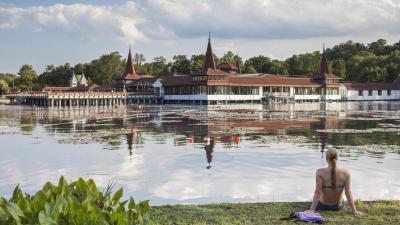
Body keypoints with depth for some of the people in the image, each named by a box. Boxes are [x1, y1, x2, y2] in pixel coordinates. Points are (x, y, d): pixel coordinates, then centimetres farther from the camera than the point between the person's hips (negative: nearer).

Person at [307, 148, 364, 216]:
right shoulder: (345, 174, -17)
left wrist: (312, 210, -20)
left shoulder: (320, 172, -23)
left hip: (322, 206, -1)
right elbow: (348, 193, -16)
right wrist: (354, 211, -8)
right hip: (338, 207, 1)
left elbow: (318, 192, -24)